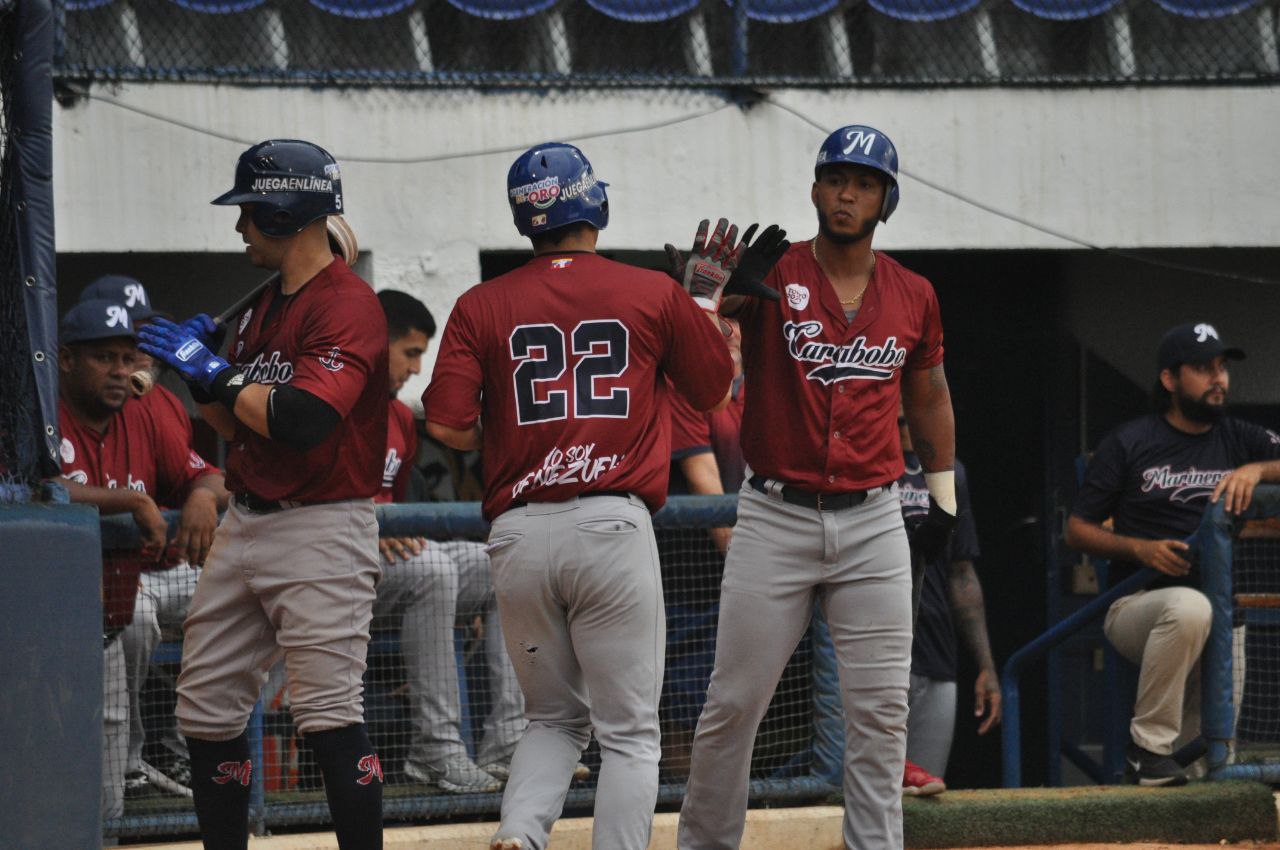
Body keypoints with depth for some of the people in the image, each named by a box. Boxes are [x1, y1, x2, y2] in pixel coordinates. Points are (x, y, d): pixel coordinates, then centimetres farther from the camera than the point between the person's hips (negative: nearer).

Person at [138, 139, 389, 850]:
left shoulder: (347, 305, -14)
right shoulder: (264, 309, 16)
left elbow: (300, 421, -25)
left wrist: (218, 373, -14)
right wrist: (200, 373, 4)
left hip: (321, 529, -10)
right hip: (245, 525, 10)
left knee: (330, 718, -14)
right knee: (206, 709, 9)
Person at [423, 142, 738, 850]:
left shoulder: (481, 307, 5)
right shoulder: (656, 295, 3)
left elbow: (446, 426, -3)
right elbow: (714, 388, 17)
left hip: (518, 534, 2)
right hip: (614, 526, -2)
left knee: (553, 719, 18)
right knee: (628, 733, 3)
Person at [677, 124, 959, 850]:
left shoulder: (913, 297, 6)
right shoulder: (772, 275, -4)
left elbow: (928, 394, 22)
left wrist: (945, 495, 23)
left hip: (874, 521, 2)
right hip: (776, 518, -2)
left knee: (881, 709, 1)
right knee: (734, 703, 1)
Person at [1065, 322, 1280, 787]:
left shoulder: (1239, 440, 12)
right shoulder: (1129, 443, 3)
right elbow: (1077, 530, 4)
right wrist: (1140, 549, -12)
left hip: (1218, 617, 4)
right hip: (1137, 604, -4)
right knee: (1190, 606, -39)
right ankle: (1148, 745, -29)